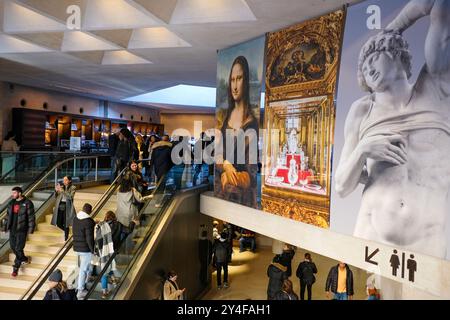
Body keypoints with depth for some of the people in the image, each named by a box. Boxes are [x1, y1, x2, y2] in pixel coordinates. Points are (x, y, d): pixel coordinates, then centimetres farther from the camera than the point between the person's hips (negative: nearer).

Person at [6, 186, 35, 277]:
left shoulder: (27, 203, -11)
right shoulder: (11, 203, 9)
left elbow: (31, 217, -10)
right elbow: (9, 215, 18)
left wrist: (31, 229, -12)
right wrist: (7, 226, 14)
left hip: (21, 230, -7)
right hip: (12, 229, 7)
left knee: (18, 249, -5)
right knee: (13, 247, 13)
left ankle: (16, 268, 7)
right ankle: (25, 259, 35)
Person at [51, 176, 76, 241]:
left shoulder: (73, 188, -3)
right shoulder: (61, 187, 9)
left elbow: (70, 196, -18)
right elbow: (56, 196, 11)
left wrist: (62, 191, -23)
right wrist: (56, 191, -9)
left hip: (67, 207, -4)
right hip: (60, 206, 5)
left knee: (66, 224, 0)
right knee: (58, 224, 5)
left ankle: (66, 239, 11)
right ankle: (65, 231, 32)